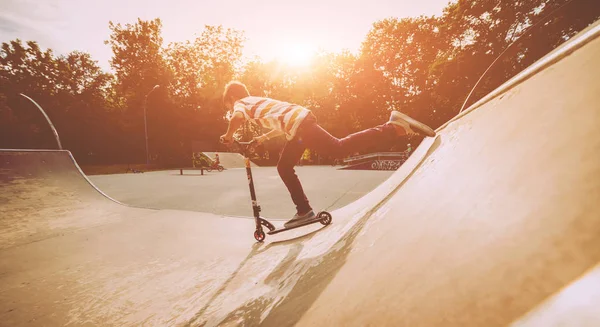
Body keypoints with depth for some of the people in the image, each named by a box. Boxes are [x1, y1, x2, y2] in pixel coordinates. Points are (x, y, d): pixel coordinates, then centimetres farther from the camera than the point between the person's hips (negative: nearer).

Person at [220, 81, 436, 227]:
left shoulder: (242, 103, 12)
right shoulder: (258, 102, 36)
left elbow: (238, 117, -13)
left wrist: (228, 136, 5)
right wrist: (262, 138, 37)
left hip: (299, 125, -9)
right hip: (299, 122, 9)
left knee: (340, 148, -17)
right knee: (284, 168, 14)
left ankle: (394, 127, -16)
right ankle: (304, 211, 16)